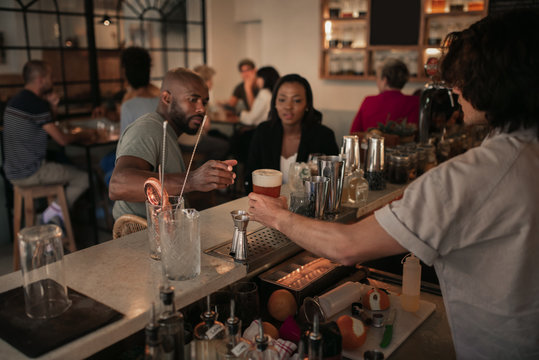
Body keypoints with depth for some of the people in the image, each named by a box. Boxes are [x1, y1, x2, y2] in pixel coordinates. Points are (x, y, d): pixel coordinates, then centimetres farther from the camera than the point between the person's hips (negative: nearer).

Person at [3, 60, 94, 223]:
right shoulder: (37, 104, -19)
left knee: (68, 169, 28)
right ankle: (55, 211, 2)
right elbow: (62, 140, -16)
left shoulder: (14, 101, 11)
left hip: (12, 171, 9)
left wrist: (52, 107, 1)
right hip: (30, 174, -9)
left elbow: (47, 127, 18)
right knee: (83, 178, -2)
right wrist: (84, 135, 2)